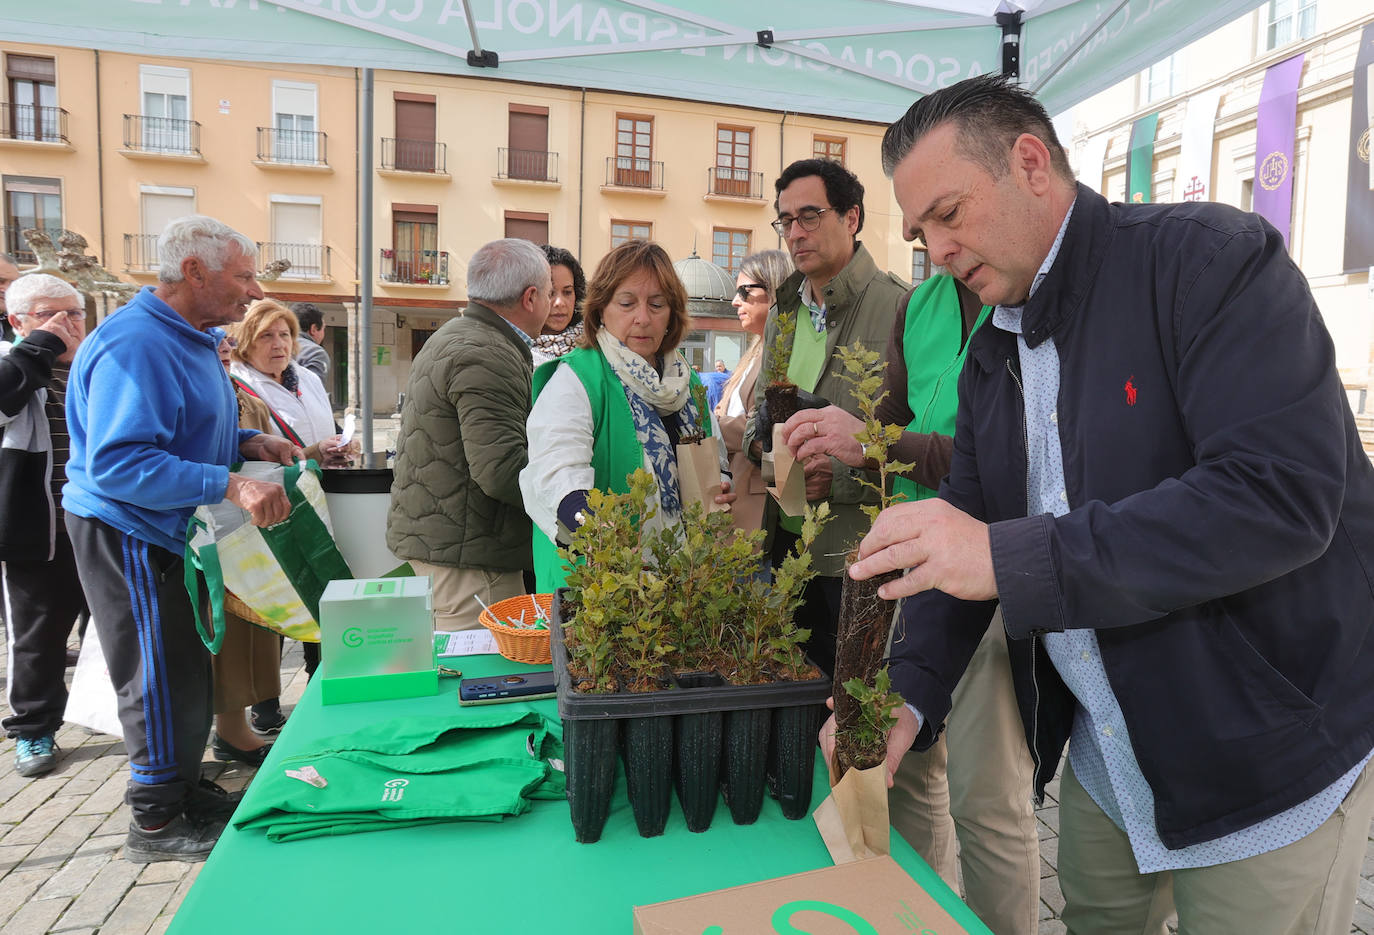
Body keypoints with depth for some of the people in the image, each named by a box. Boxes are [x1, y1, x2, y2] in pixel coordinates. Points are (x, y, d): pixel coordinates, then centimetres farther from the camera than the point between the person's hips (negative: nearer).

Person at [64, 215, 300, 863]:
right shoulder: (134, 345, -23)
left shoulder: (189, 338, 11)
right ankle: (157, 821, 18)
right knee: (161, 675, 1)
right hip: (128, 533, -10)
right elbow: (118, 463, -30)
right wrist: (230, 486, -36)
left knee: (184, 666, 18)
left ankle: (183, 786, 35)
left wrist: (248, 442, 4)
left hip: (166, 531, 10)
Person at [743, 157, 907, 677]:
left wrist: (842, 475, -23)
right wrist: (760, 438, 1)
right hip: (786, 541, 7)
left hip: (857, 551, -7)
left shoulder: (898, 307, -11)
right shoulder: (783, 310, 13)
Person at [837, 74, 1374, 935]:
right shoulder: (991, 356, 4)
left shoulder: (1210, 257, -17)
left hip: (1267, 758, -5)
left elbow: (1283, 493, -29)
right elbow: (968, 530, 3)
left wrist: (1011, 556, -33)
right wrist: (909, 693, -9)